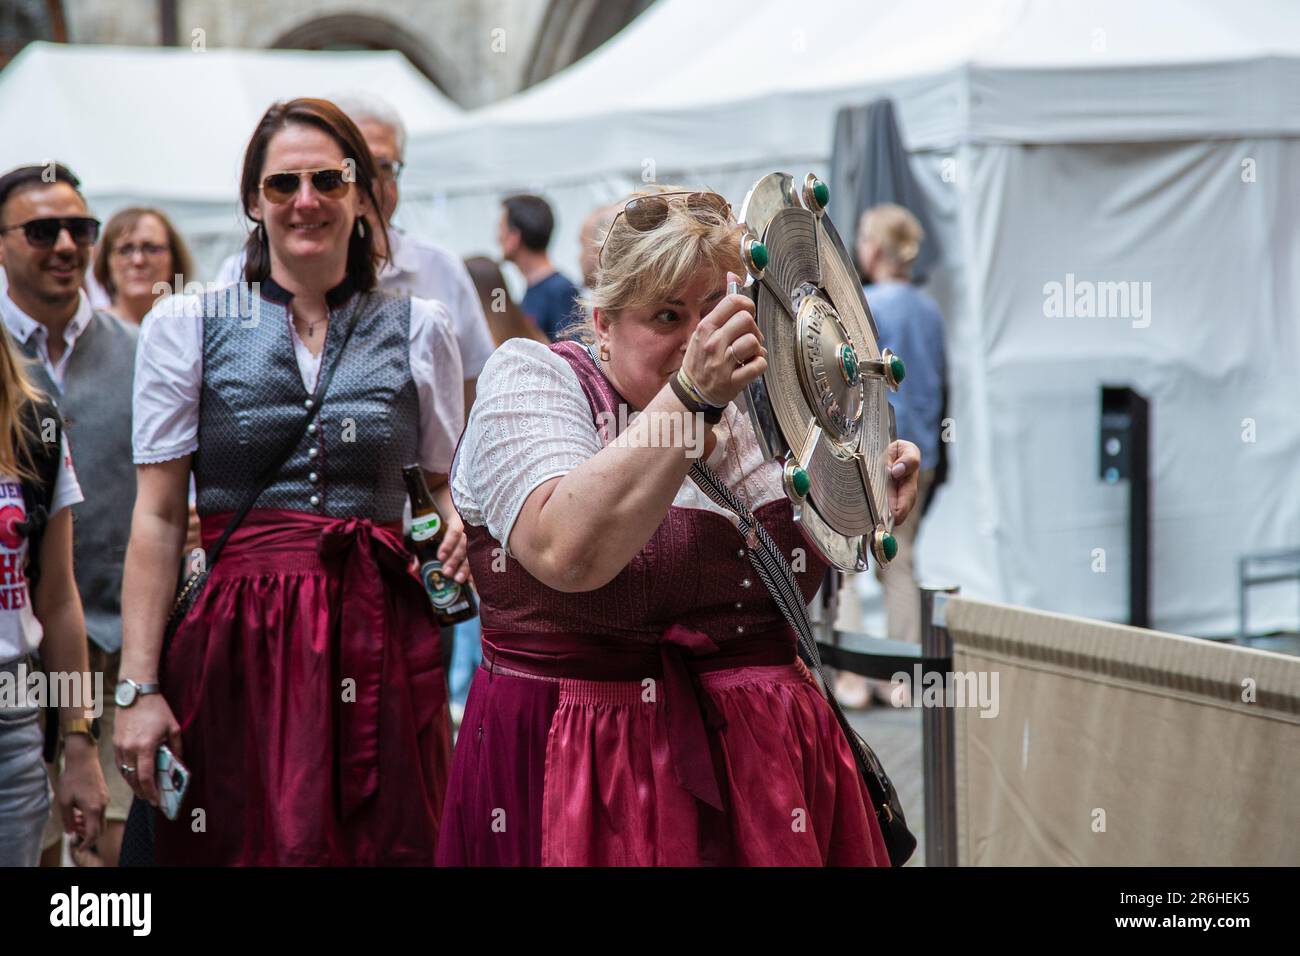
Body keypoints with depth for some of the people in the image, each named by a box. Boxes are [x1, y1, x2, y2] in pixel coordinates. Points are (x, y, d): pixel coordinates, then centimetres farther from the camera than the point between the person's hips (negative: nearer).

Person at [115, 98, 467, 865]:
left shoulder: (420, 329, 9)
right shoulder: (185, 327, 5)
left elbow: (448, 485, 19)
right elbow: (158, 518, 2)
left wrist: (461, 529, -4)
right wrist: (140, 686, -5)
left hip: (381, 639, 2)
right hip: (237, 638, -1)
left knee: (391, 845, 1)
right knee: (253, 846, -3)